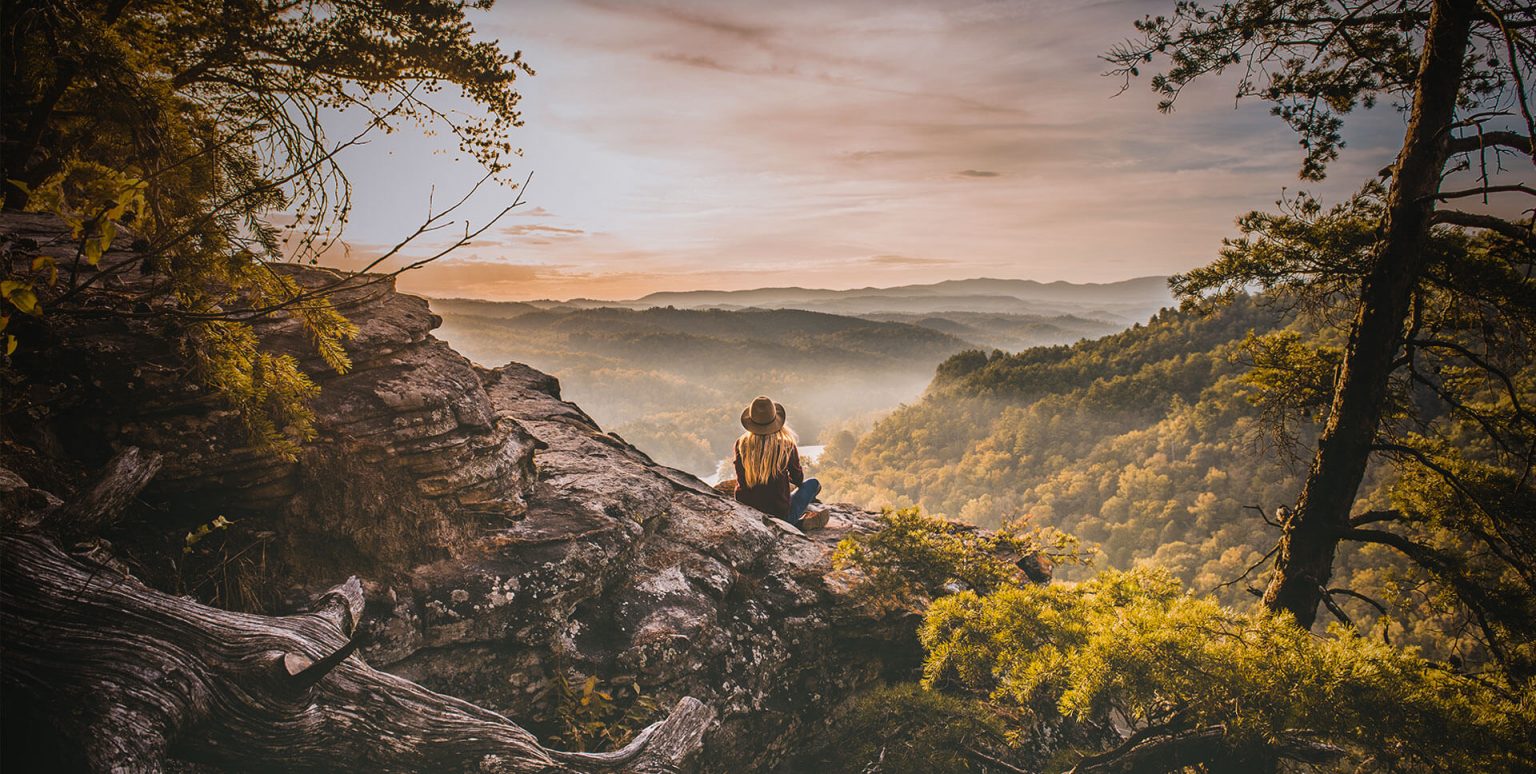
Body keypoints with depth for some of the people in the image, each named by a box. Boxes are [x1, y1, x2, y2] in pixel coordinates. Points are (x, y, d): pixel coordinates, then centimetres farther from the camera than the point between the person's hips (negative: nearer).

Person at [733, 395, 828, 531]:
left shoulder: (741, 444, -7)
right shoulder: (786, 444, -12)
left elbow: (741, 481, 5)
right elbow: (798, 480, 4)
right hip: (780, 513, -2)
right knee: (813, 483, 20)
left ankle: (800, 522, 23)